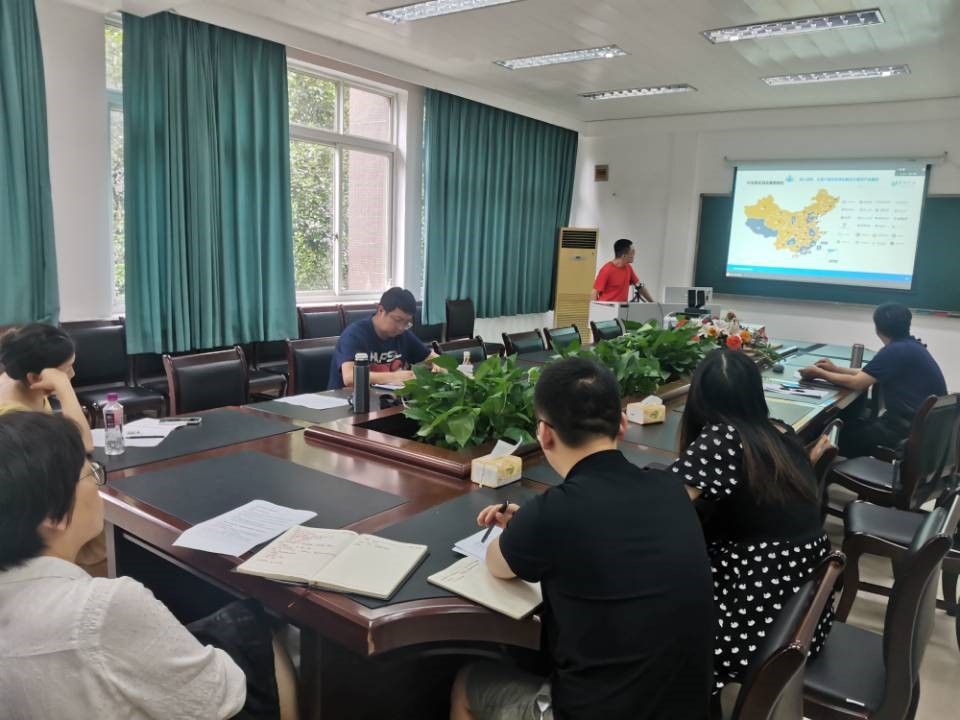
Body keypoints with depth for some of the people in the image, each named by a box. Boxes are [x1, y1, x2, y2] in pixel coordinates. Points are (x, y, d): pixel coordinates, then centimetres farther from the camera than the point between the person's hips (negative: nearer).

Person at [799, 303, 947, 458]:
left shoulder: (896, 350, -20)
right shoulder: (909, 346, 9)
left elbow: (856, 383, -17)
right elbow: (869, 375, 18)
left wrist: (819, 373, -5)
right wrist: (836, 369, 14)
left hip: (911, 428, -9)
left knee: (843, 434, 5)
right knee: (852, 423, 18)